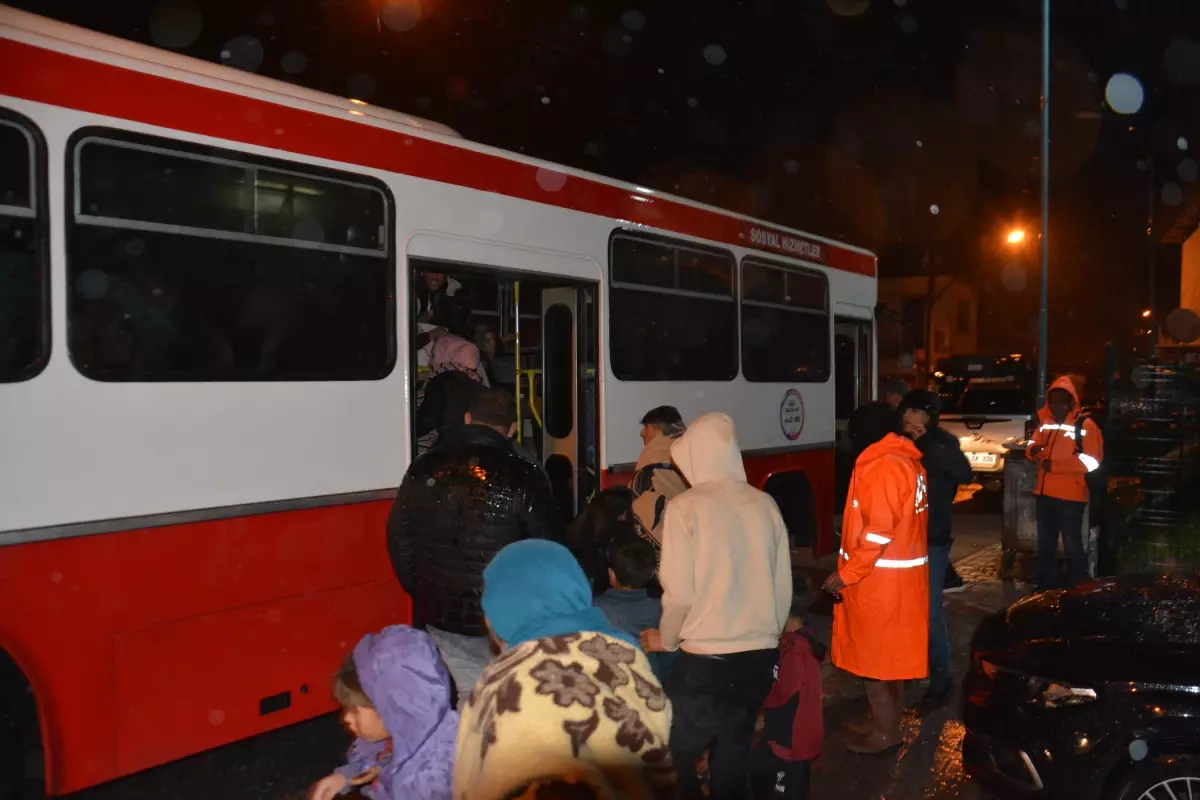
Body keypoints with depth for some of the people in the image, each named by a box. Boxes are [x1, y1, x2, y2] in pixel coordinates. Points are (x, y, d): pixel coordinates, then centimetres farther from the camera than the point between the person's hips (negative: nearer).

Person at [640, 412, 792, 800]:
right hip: (761, 654, 5)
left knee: (675, 756, 9)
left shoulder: (687, 505, -11)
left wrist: (666, 639, 8)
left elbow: (679, 591, -10)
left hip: (706, 658, -5)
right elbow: (784, 586, 6)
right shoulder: (765, 504, 2)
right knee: (734, 752, 15)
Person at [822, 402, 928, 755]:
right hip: (902, 572, 10)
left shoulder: (881, 466, -19)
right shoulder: (909, 463, 10)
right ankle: (886, 719, 29)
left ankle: (885, 731, 12)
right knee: (890, 652, 18)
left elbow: (879, 530, -24)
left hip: (879, 577, -9)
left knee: (873, 653, 2)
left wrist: (846, 574, -18)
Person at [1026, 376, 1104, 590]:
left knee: (1072, 545, 0)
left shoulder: (1085, 425, -11)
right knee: (1045, 544, 17)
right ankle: (1045, 588, 30)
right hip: (1044, 493, 7)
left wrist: (1054, 465, -21)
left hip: (1070, 496, -7)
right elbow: (1034, 447, 17)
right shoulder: (1045, 422, 9)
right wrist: (1032, 450, -8)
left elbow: (1091, 461, -19)